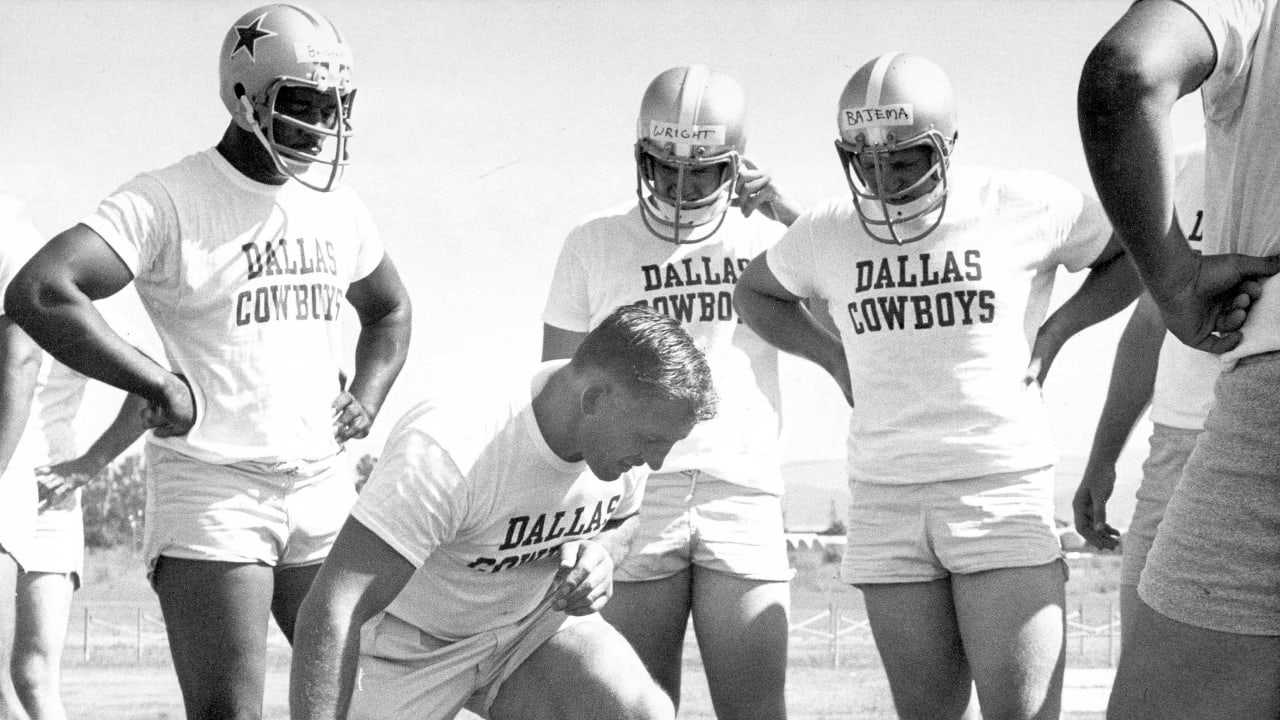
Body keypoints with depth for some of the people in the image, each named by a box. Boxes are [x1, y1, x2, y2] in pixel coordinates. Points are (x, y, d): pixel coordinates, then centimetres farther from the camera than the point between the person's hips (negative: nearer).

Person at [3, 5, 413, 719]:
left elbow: (390, 311, 28)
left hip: (321, 484, 7)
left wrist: (366, 397, 9)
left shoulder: (337, 207, 9)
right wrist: (162, 385, -27)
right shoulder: (168, 202, -13)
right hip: (212, 485, -6)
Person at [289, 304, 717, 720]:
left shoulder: (624, 428, -14)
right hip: (415, 645, -5)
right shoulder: (450, 449, -37)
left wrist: (601, 555, -13)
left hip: (533, 624, 5)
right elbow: (332, 610, -42)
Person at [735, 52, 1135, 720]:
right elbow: (756, 292, 24)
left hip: (1003, 491, -3)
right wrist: (837, 360, 11)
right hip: (886, 504, 3)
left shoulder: (1026, 206, -6)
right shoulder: (829, 232, 3)